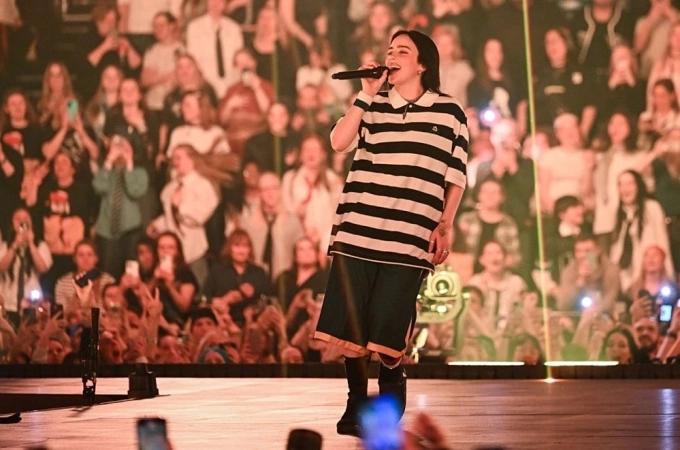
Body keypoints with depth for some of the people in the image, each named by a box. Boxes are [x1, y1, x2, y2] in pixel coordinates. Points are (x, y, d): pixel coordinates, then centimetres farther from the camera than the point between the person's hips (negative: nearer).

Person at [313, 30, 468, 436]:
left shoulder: (449, 111, 6)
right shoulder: (373, 105, 11)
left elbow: (457, 176, 7)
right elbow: (339, 142, -4)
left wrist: (445, 225, -2)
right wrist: (365, 94, -4)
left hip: (408, 236, -2)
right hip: (357, 231, 3)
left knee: (388, 330, -3)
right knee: (350, 325, 2)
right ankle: (357, 405, 16)